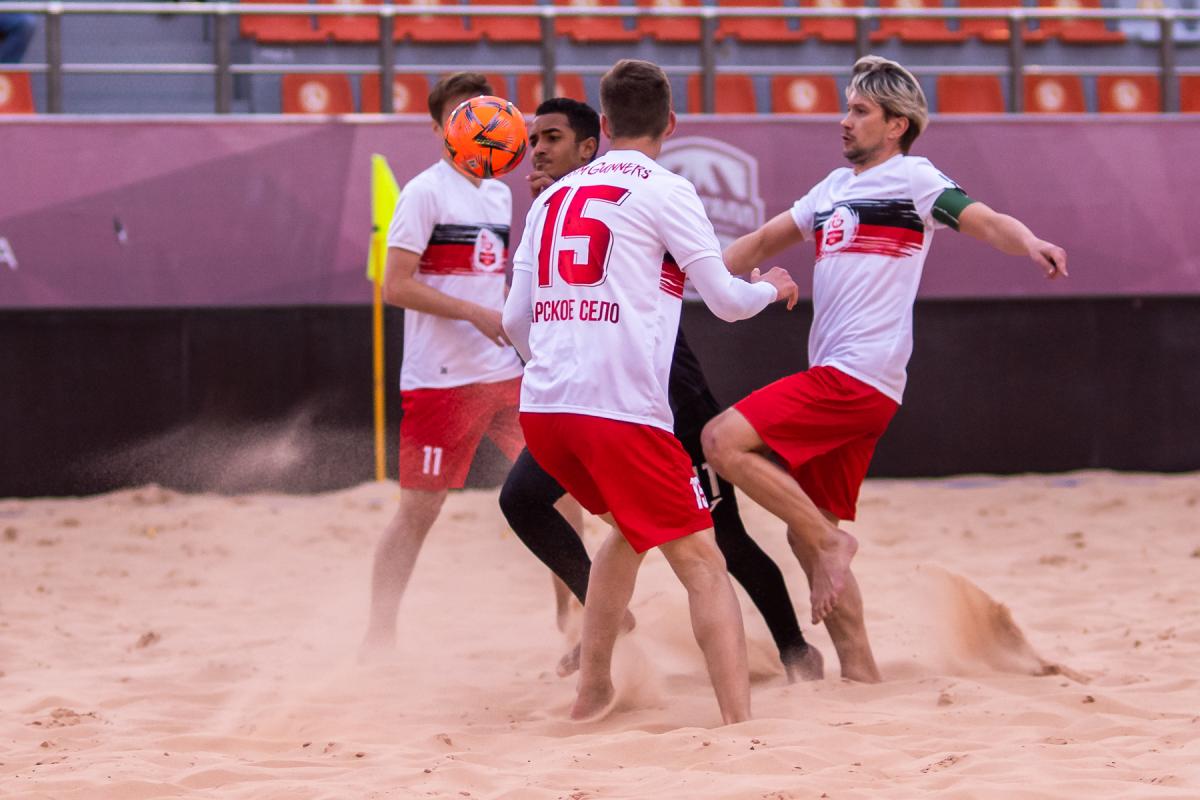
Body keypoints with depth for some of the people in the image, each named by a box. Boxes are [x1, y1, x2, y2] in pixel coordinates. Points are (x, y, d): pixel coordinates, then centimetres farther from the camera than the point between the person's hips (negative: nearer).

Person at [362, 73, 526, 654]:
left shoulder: (500, 195, 14)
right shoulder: (425, 192, -9)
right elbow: (397, 286, -15)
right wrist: (478, 314, -20)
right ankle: (379, 636, 6)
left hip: (504, 375, 7)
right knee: (419, 509, -3)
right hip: (440, 381, -7)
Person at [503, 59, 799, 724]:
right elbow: (726, 301, 3)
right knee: (701, 563, -4)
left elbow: (516, 321, 21)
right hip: (622, 410, -6)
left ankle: (591, 694, 26)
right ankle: (740, 726, -17)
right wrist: (772, 287, 25)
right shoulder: (665, 192, 1)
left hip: (541, 406, 6)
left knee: (632, 527, 29)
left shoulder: (552, 198, 18)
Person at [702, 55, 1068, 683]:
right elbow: (762, 243, 31)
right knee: (805, 536, 8)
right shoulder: (836, 186, 20)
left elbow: (984, 221, -17)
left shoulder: (911, 178, -2)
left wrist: (1029, 244, -37)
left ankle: (831, 541, -12)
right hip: (836, 379, 8)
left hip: (858, 376, -8)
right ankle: (860, 674, 11)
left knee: (723, 441, -20)